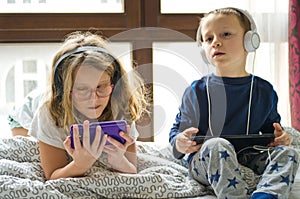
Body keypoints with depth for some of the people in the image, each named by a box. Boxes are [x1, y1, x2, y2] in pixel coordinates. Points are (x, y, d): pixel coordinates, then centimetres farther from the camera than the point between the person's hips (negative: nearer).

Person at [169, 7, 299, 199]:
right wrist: (179, 143, -14)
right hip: (205, 161, -3)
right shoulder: (196, 91, 3)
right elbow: (178, 130, 9)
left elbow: (269, 127, 22)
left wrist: (280, 137, -1)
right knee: (217, 145, -34)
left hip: (249, 159, 3)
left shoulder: (264, 91, 9)